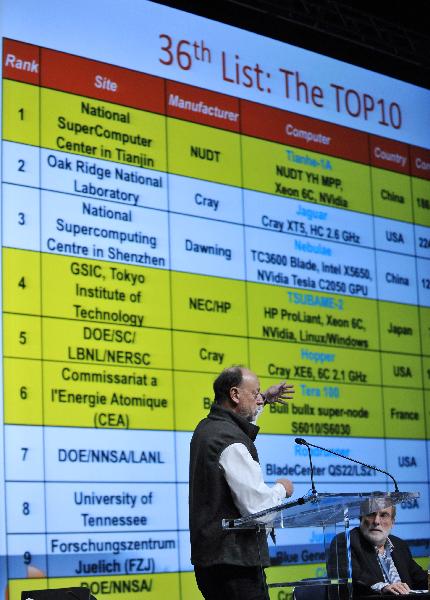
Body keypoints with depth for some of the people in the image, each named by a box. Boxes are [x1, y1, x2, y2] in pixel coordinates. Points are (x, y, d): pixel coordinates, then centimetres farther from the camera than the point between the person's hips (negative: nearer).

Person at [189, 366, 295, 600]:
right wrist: (281, 489, -2)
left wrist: (264, 400, 33)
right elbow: (257, 507, -20)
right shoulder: (232, 443, -18)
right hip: (235, 559, -10)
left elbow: (239, 418, 39)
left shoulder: (206, 428, 12)